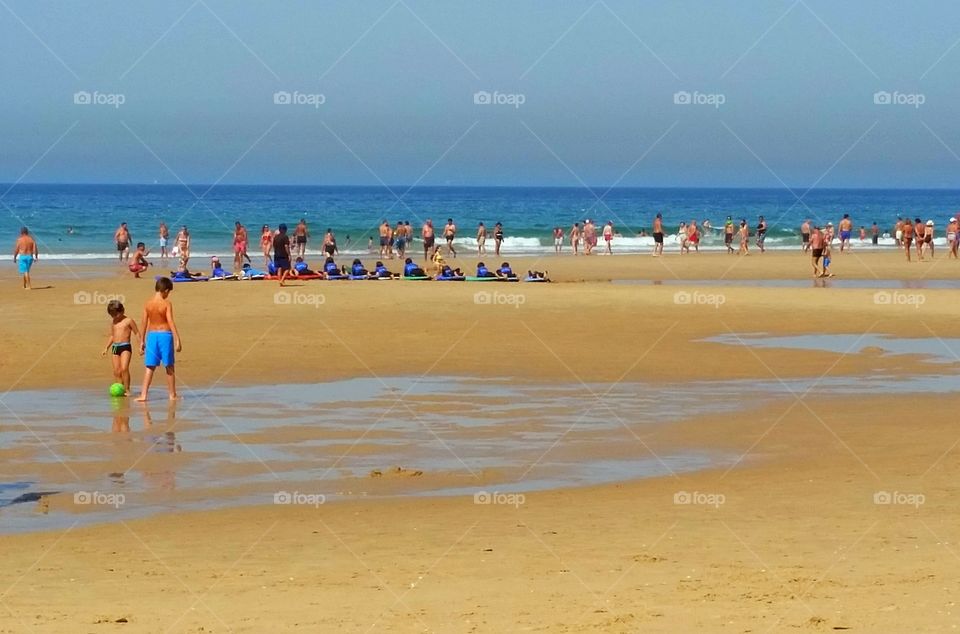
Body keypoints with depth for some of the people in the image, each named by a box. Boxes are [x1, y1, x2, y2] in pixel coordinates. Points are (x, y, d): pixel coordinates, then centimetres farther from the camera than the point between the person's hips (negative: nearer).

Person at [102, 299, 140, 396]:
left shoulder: (128, 321, -2)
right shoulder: (114, 323, 16)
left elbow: (137, 333, 1)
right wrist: (106, 348, 23)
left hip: (125, 346, -6)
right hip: (115, 347, 6)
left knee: (124, 368, -19)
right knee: (116, 371, 1)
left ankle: (127, 389, -14)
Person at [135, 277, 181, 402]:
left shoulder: (148, 304, 2)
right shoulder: (166, 304, -10)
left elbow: (144, 324, 5)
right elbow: (171, 323, -15)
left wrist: (142, 341, 12)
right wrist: (177, 340, -14)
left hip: (152, 335, 3)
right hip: (165, 335, -3)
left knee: (150, 367, 6)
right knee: (169, 367, 9)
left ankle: (143, 395, -3)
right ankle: (172, 394, 16)